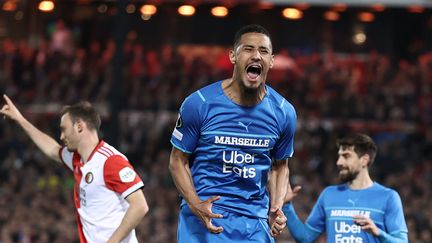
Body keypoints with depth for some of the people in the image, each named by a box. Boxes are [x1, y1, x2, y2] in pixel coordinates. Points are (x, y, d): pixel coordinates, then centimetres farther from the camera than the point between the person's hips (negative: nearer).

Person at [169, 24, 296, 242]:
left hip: (255, 224, 3)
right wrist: (195, 204, -16)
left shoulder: (283, 113, 2)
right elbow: (178, 160, 0)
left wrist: (276, 208, -2)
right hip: (204, 218, -3)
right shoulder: (199, 103, -7)